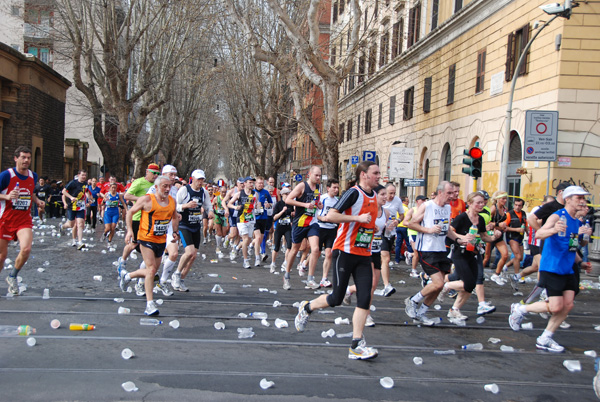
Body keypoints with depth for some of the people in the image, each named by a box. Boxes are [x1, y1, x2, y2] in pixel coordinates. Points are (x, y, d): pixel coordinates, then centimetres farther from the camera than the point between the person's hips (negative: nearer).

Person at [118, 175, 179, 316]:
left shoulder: (172, 201, 4)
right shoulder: (147, 200, -11)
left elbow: (174, 217, 22)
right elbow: (130, 212, -2)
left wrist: (175, 232, 10)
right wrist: (129, 230, -11)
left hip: (161, 241, 6)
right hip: (146, 239, -6)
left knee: (152, 271, 14)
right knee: (151, 269, -15)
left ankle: (126, 276, 39)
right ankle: (150, 304, -10)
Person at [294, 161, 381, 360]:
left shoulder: (374, 196, 12)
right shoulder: (354, 193, -12)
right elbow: (331, 216, -21)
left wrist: (372, 226, 13)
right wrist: (358, 218, -23)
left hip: (364, 255, 7)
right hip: (345, 252, -7)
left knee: (365, 297, -5)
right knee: (336, 298, -3)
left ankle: (357, 345, -4)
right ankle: (306, 308, 26)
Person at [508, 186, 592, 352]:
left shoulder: (577, 222, 13)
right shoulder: (557, 216, -12)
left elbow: (580, 243, 27)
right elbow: (538, 234, -26)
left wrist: (585, 235, 4)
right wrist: (553, 230, -48)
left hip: (567, 270, 8)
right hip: (551, 268, -8)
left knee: (567, 305, 0)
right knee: (556, 307, -11)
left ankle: (544, 339, 11)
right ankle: (520, 309, 11)